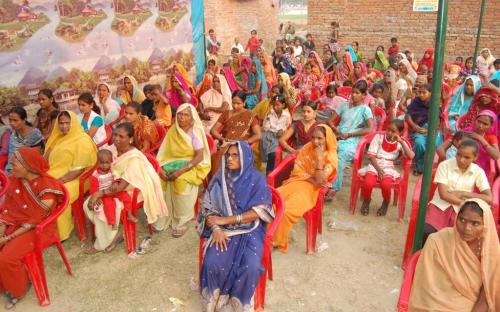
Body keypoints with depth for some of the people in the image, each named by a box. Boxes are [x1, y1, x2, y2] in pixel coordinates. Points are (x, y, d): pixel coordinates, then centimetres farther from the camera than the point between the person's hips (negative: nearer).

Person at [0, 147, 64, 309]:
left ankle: (19, 289, 8)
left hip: (38, 228, -7)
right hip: (16, 223, 7)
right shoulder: (14, 180, 0)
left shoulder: (45, 187, -22)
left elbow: (36, 221, -20)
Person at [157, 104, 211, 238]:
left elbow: (200, 156, -18)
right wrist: (160, 168, -16)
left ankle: (182, 221, -13)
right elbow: (163, 152, 2)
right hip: (173, 163, 5)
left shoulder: (195, 132, -11)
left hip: (191, 166, -5)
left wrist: (181, 170, -27)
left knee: (181, 181, -32)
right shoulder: (173, 130, 3)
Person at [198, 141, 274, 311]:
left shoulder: (257, 179, -6)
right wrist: (216, 228, -18)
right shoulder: (220, 178, 2)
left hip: (250, 229, -2)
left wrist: (226, 220, -16)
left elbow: (258, 212, -12)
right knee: (212, 263, -24)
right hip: (223, 230, 2)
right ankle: (215, 298, 5)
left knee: (250, 268, -26)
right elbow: (208, 207, 1)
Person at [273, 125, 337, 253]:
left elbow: (320, 180, -17)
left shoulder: (331, 157, -7)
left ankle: (278, 240, -7)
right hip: (298, 181, 5)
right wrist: (311, 179, -13)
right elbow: (297, 170, 3)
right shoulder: (307, 148, 5)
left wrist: (319, 158, -21)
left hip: (312, 189, -4)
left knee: (286, 209, -28)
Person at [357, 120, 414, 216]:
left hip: (388, 169, 0)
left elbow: (410, 156, -13)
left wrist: (401, 142, -16)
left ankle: (386, 202, 4)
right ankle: (366, 200, 6)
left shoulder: (400, 143, 4)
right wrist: (378, 169, -17)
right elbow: (371, 155, -3)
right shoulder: (379, 137, 2)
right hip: (374, 166, 0)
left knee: (386, 185, -33)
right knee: (368, 183, -31)